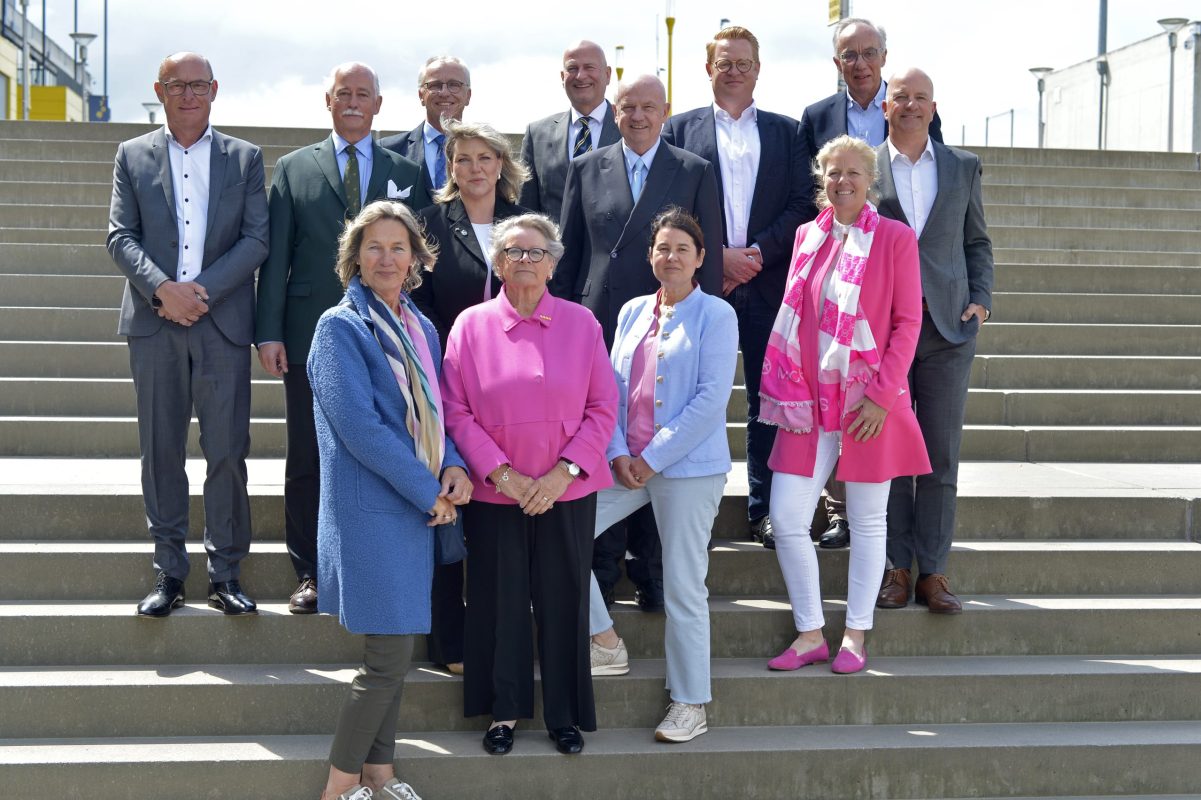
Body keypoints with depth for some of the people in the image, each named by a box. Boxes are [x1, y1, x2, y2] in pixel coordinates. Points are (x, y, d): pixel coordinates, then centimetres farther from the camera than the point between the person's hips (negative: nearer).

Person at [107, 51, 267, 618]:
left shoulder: (244, 158, 9)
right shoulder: (132, 156, 11)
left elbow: (257, 238, 1)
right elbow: (120, 235, 3)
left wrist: (201, 290, -10)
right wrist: (162, 289, -13)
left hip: (223, 321, -1)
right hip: (154, 321, 1)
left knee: (227, 451, -2)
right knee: (161, 450, 4)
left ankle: (225, 574, 8)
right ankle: (169, 572, 12)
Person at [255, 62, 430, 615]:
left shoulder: (406, 174, 11)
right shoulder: (294, 169, 10)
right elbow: (276, 256, 5)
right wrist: (269, 332, -3)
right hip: (311, 337, 0)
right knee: (306, 461, 3)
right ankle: (309, 575, 12)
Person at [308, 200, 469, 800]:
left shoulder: (421, 328, 12)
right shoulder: (341, 327, -10)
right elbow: (360, 427, -18)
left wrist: (454, 468, -3)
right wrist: (429, 492, -15)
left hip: (419, 506, 7)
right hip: (370, 509, -7)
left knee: (393, 652, 13)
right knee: (389, 657, -7)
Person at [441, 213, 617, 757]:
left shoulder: (580, 324, 2)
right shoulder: (471, 324, 1)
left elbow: (603, 408, 0)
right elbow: (456, 412, -2)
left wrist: (562, 472, -11)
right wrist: (502, 472, -12)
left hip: (567, 494, 0)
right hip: (494, 495, 0)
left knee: (563, 603, 6)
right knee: (500, 602, 6)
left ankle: (564, 714, 19)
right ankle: (505, 710, 22)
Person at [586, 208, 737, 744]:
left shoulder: (716, 316, -4)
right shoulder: (633, 312, 12)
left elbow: (712, 398, -11)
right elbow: (613, 388, 10)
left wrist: (655, 457, -14)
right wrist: (618, 453, -5)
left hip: (689, 465, -6)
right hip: (627, 463, 6)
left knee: (683, 586, -2)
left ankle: (690, 703, 10)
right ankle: (606, 645, 13)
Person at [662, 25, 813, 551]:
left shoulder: (785, 131, 13)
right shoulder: (680, 129, 10)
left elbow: (802, 205, 5)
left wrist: (756, 253, -9)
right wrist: (717, 255, -10)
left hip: (767, 283, 1)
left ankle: (765, 510, 9)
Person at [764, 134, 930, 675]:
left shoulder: (895, 238, -3)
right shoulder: (806, 236, 9)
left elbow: (907, 322, -5)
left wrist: (882, 393, -13)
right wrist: (786, 389, 8)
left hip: (869, 402, -4)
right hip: (810, 400, 4)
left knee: (867, 522, 6)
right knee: (785, 519, -2)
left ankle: (856, 635, 19)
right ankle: (810, 634, 11)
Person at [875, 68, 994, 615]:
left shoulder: (963, 167, 10)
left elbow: (977, 241, 15)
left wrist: (980, 298, 1)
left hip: (947, 325, 2)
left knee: (942, 453, 2)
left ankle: (933, 571, 8)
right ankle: (896, 568, 11)